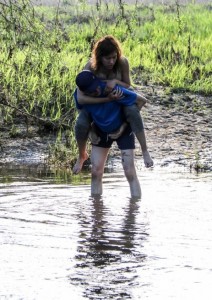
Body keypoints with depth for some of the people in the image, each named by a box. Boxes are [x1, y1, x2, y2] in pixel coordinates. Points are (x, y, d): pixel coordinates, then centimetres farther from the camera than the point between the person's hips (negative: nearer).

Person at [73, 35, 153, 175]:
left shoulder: (122, 63, -27)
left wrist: (116, 81, -34)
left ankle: (145, 151, -21)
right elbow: (81, 97, -35)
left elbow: (128, 85, -11)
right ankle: (82, 156, 7)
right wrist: (106, 99, -43)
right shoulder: (91, 67, -32)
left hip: (119, 96, 1)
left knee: (133, 111, -32)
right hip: (97, 100, 0)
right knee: (81, 124, -24)